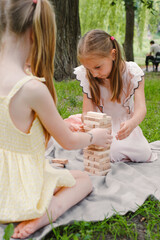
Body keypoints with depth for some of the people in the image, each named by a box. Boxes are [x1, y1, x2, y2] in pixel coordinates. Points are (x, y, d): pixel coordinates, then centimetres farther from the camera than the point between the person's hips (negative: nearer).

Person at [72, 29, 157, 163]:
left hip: (124, 126, -1)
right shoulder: (87, 77, -10)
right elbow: (88, 112, -12)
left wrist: (132, 123, -48)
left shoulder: (132, 73, -15)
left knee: (143, 155, -20)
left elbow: (141, 107, -24)